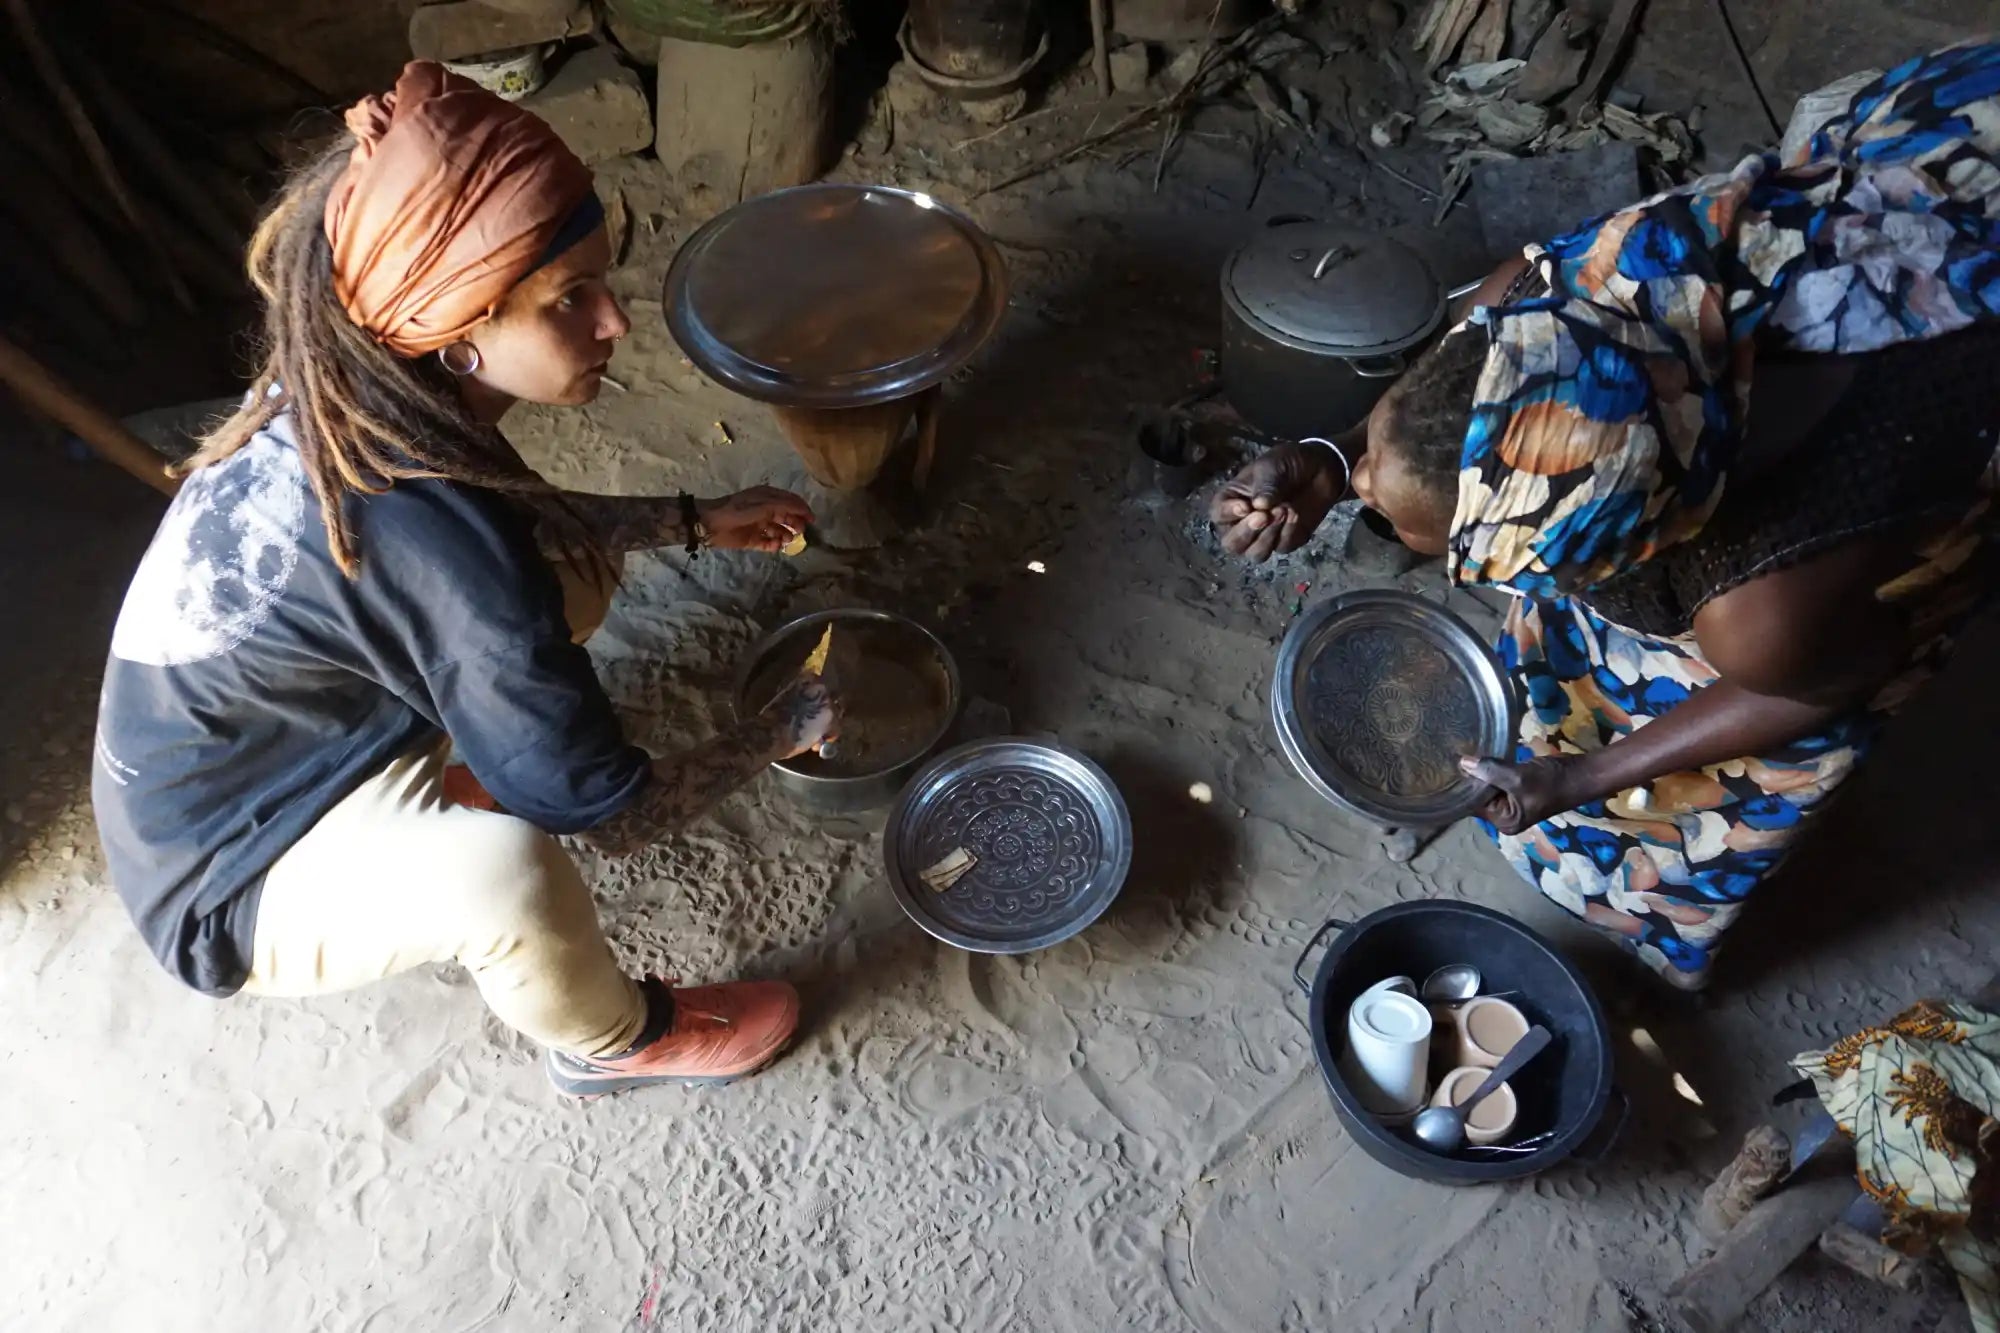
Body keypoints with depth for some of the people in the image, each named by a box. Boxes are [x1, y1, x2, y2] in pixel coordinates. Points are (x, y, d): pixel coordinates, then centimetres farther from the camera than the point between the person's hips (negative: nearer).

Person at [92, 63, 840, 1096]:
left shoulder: (346, 400, -14)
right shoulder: (432, 545, -37)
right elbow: (610, 813, -26)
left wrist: (695, 522, 5)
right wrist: (789, 726, -12)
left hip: (273, 755, 8)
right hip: (236, 892, -7)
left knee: (573, 566, 3)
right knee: (506, 867, -36)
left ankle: (445, 797, 20)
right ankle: (613, 1042, -2)